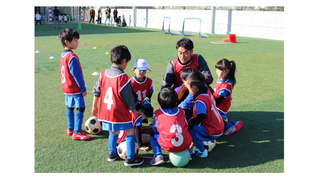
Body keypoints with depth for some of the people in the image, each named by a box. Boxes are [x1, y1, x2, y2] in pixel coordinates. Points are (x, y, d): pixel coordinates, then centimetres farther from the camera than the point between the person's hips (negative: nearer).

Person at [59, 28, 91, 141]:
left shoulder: (63, 55, 9)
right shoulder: (72, 57, -21)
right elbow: (77, 74, -21)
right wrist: (83, 88, -14)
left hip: (67, 88, 10)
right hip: (75, 89, -10)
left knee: (70, 108, 18)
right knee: (80, 108, -4)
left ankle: (71, 129, 30)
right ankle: (77, 133, -1)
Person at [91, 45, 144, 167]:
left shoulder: (103, 74, 2)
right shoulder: (123, 78, -18)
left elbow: (96, 91, 11)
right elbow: (129, 98, -12)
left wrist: (94, 106, 24)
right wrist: (134, 111, 3)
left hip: (105, 111, 7)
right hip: (120, 113, -7)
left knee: (114, 132, 26)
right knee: (130, 132, 7)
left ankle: (112, 154, 38)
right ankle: (130, 159, 11)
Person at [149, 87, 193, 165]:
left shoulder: (157, 114, -2)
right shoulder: (181, 111, 5)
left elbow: (155, 129, 9)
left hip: (169, 147, -3)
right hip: (185, 145, 3)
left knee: (152, 134, 20)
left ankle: (158, 156, 6)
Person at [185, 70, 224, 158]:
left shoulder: (200, 100, -22)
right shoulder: (207, 93, 4)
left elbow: (202, 116, -31)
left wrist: (190, 121, -19)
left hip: (212, 132, -9)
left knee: (188, 127, -12)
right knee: (192, 123, 19)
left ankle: (202, 151, -7)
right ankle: (209, 141, 17)